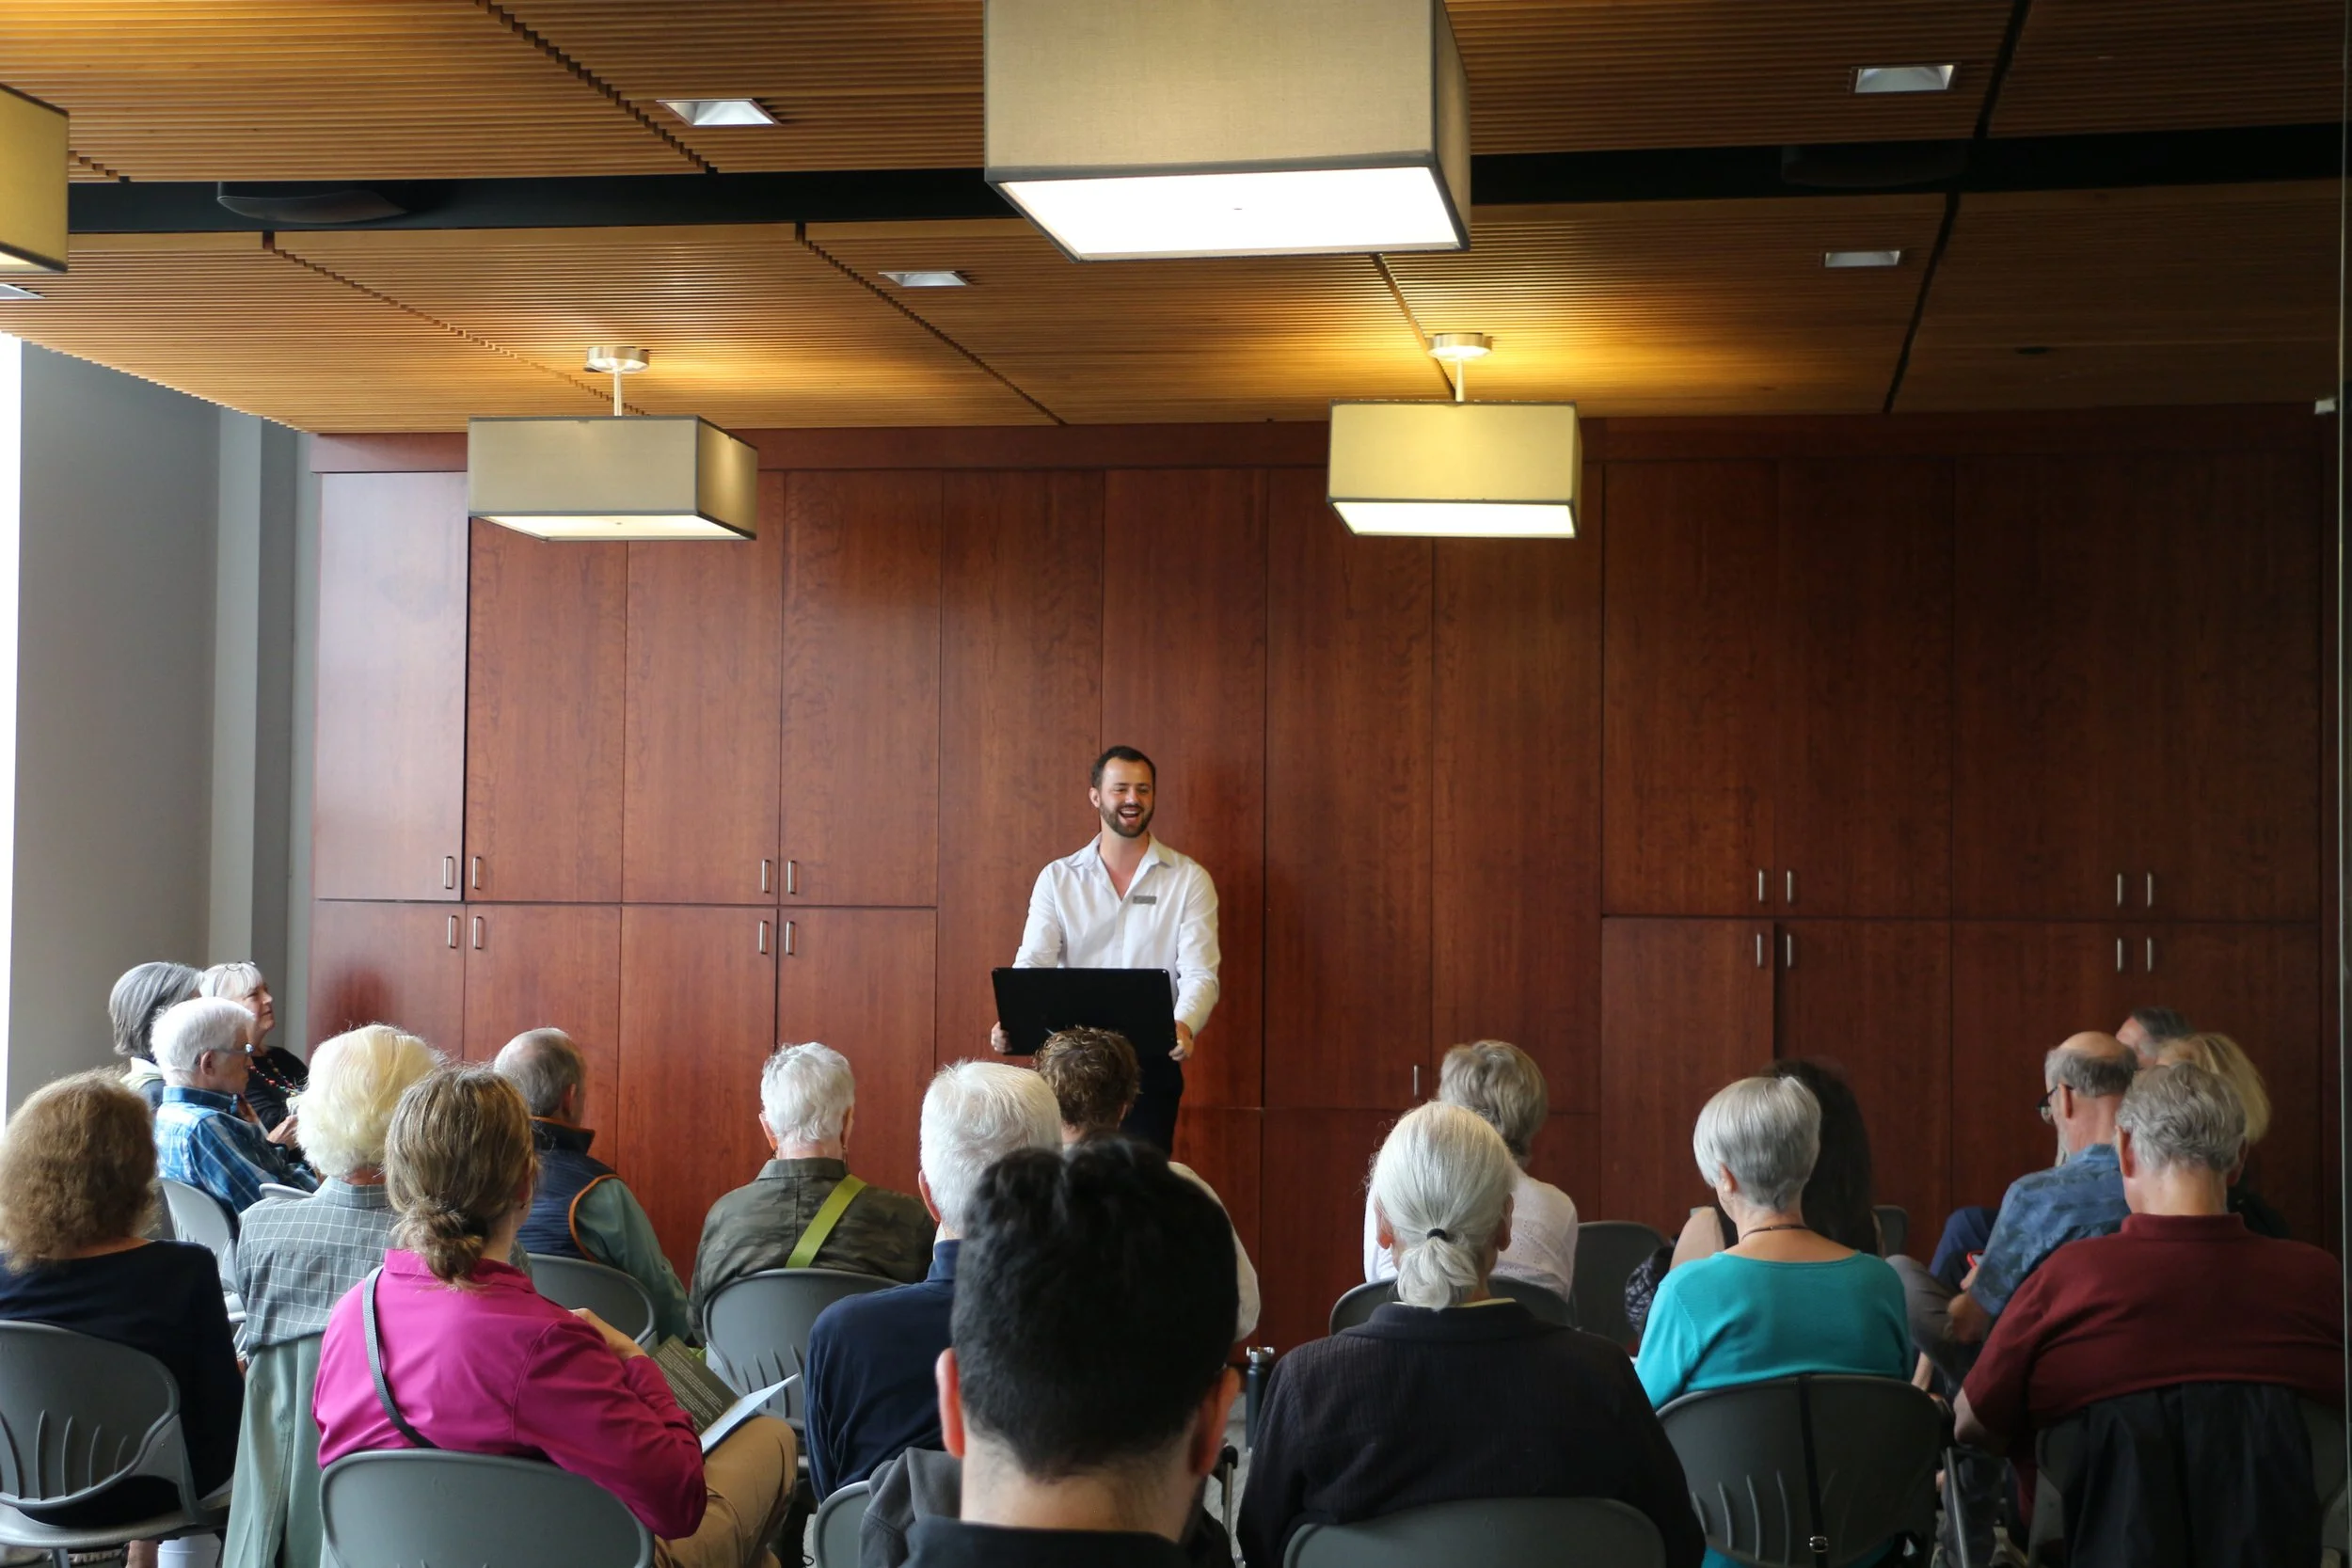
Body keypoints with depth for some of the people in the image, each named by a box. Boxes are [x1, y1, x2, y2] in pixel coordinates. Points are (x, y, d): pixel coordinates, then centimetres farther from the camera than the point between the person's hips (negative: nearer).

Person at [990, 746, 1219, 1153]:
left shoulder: (1189, 879, 2)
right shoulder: (1058, 878, 6)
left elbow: (1199, 972, -7)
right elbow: (1032, 963, -4)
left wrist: (1184, 1026, -28)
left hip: (1152, 1059, -1)